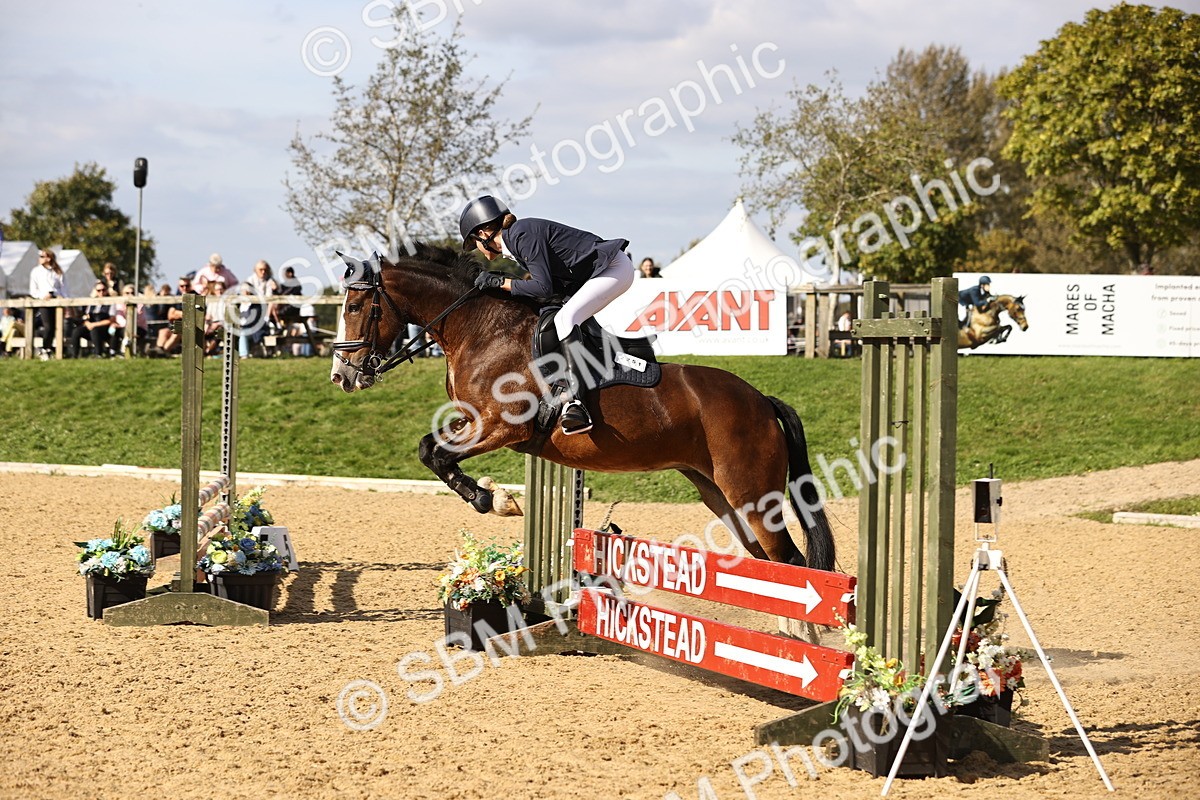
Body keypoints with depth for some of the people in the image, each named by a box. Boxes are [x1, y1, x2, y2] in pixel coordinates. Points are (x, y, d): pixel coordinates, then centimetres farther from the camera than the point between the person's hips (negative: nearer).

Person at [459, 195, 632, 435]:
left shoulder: (523, 235, -17)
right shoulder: (517, 238, 13)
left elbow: (544, 288, -21)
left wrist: (501, 282, -13)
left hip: (614, 269, -11)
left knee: (564, 319, -26)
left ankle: (575, 403, -38)